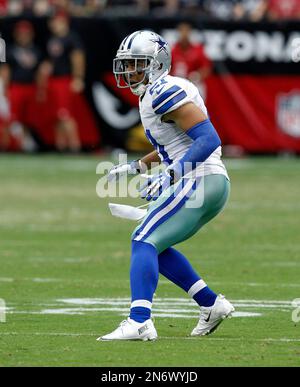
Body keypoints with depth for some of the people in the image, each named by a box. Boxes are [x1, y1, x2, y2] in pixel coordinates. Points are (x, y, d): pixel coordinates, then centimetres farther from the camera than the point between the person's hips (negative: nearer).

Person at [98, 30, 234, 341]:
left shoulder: (164, 92, -14)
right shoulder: (154, 94, 17)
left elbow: (209, 139, -22)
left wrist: (169, 176, -28)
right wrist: (134, 167, 33)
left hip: (199, 181, -10)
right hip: (213, 187, 10)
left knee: (144, 241, -15)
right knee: (154, 246, 20)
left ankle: (140, 322, -27)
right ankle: (211, 304, 21)